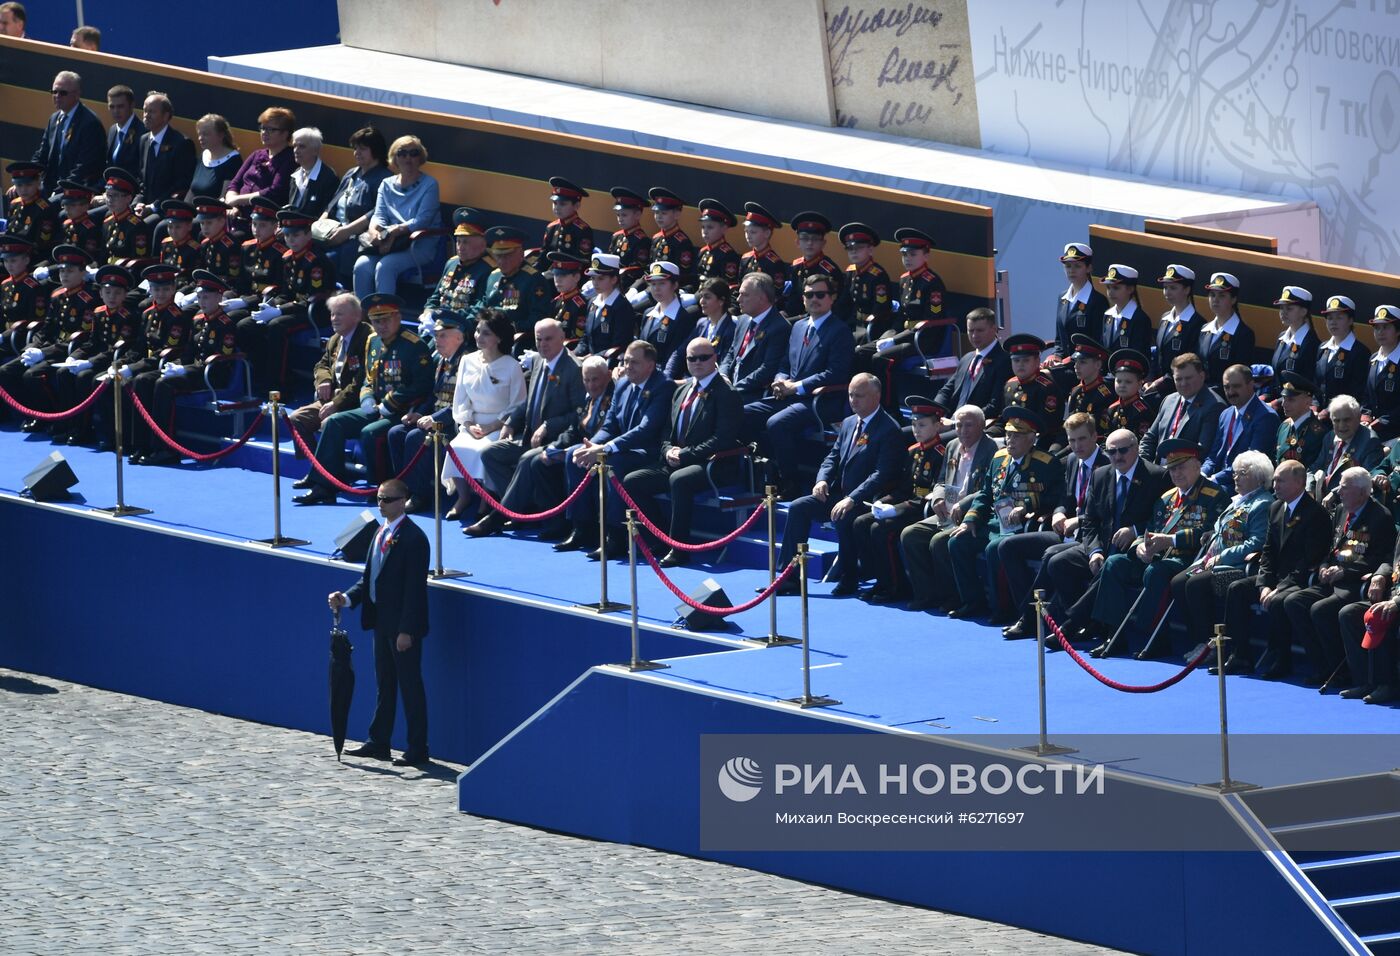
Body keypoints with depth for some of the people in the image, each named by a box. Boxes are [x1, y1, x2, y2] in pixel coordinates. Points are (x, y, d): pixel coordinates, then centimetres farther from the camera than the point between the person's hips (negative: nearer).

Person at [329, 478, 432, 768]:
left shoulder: (413, 538, -17)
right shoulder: (382, 533, 11)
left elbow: (415, 588, -19)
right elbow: (369, 577, 15)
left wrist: (406, 630, -21)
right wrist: (348, 598, -2)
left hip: (403, 624, -9)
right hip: (381, 621, 9)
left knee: (410, 685, -2)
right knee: (384, 684, 17)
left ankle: (417, 749, 4)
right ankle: (377, 742, 26)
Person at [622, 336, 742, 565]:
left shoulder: (725, 394, -6)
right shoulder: (683, 390, 19)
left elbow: (723, 439, -16)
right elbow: (668, 432, 23)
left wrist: (685, 454, -18)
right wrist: (669, 450, -1)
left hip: (710, 466, -8)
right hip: (676, 464, 8)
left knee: (679, 480, -38)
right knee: (631, 482, -7)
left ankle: (679, 548, -30)